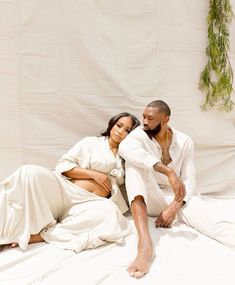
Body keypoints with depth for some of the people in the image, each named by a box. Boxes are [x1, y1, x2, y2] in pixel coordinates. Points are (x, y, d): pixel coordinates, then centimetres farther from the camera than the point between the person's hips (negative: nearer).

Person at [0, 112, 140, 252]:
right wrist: (93, 174, -6)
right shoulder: (91, 142, 12)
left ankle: (41, 235, -28)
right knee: (31, 173, -29)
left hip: (91, 203, 2)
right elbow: (64, 165, 3)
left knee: (111, 213, -35)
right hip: (66, 191, -1)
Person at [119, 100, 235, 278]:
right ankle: (144, 243, -47)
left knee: (211, 215, -31)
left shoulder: (184, 142, -1)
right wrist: (169, 172, -43)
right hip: (149, 198, -1)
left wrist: (174, 207, -23)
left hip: (176, 197, 1)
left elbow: (190, 180, -5)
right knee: (135, 162, -32)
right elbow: (124, 148, -34)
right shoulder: (140, 134, -8)